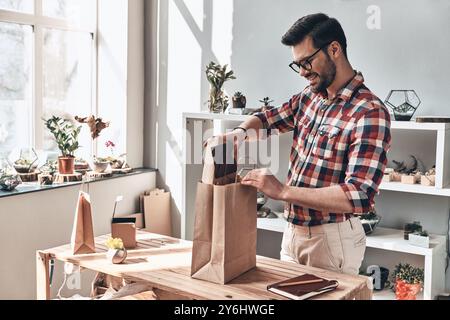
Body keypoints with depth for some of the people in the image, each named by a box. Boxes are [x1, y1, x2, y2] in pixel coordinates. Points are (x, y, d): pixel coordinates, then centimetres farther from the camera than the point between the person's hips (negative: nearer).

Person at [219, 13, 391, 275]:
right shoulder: (309, 97, 3)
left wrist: (282, 191, -28)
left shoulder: (370, 113, -21)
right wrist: (240, 132, -5)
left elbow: (360, 196, -28)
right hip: (293, 230, 7)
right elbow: (267, 118, 19)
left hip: (331, 238, -7)